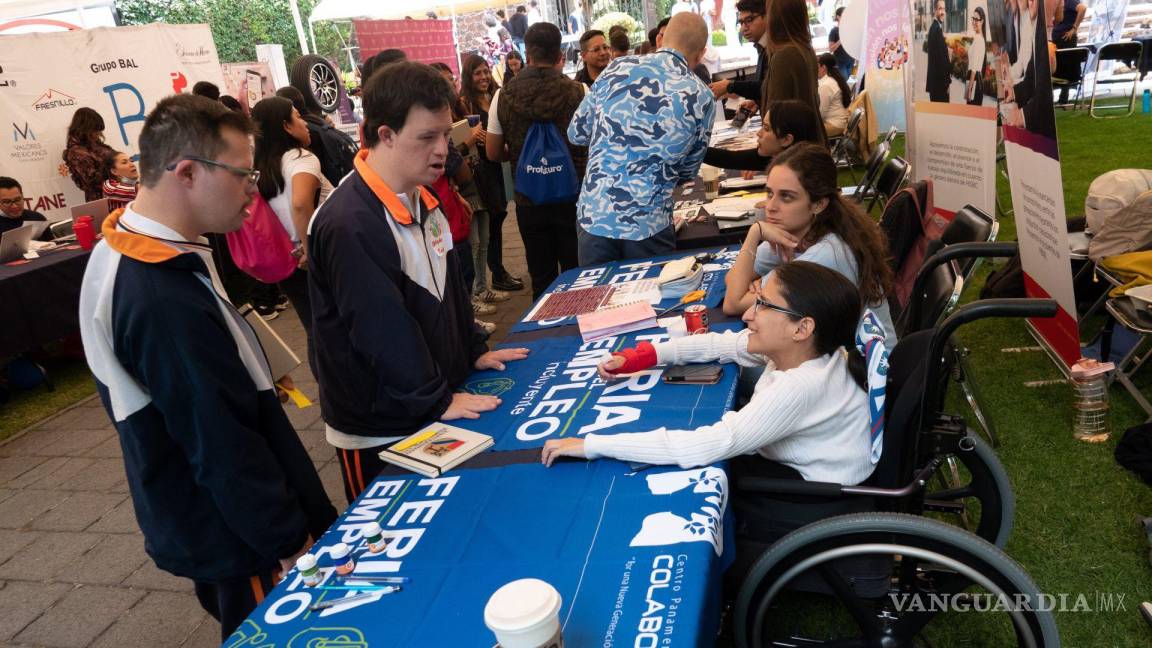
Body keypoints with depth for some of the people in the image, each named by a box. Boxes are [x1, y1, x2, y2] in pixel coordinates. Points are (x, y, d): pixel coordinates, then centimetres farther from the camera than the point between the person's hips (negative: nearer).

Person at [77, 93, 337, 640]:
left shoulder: (119, 253, 0)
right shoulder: (168, 302, -32)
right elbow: (224, 447, -27)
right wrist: (290, 544, -18)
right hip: (235, 541, -9)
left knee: (248, 627, 26)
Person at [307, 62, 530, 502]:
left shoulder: (421, 198, 4)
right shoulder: (349, 225, -28)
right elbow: (381, 330, -26)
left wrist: (474, 351, 12)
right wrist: (436, 402, -19)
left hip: (433, 412, 8)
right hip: (381, 432, -8)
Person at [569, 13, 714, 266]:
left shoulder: (618, 69, 2)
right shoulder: (702, 98, -2)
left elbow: (576, 133, 10)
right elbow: (687, 171, 11)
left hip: (593, 216, 2)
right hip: (649, 225, -2)